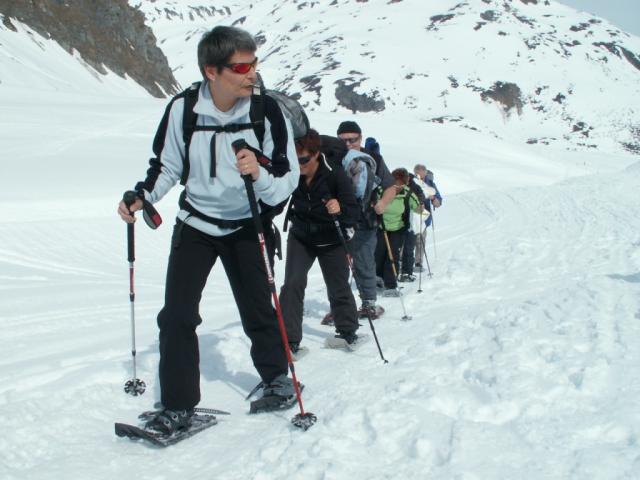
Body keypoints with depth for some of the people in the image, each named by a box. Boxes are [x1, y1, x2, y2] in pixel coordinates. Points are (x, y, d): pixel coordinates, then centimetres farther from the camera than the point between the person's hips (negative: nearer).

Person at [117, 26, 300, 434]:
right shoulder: (183, 109, -12)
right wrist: (142, 196, -11)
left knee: (258, 311, 7)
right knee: (176, 315, -4)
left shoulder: (268, 113, -17)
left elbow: (288, 179, -15)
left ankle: (276, 376, 34)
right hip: (196, 223, 1)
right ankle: (178, 405, 8)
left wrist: (259, 174, -35)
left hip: (245, 226, -1)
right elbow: (169, 166, 4)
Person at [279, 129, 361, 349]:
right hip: (300, 236, 2)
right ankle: (289, 339, -4)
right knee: (293, 284, -11)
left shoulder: (335, 174, -26)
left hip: (331, 240, -2)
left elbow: (354, 213, -27)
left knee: (338, 287, 10)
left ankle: (347, 330, 33)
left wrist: (340, 209, -48)